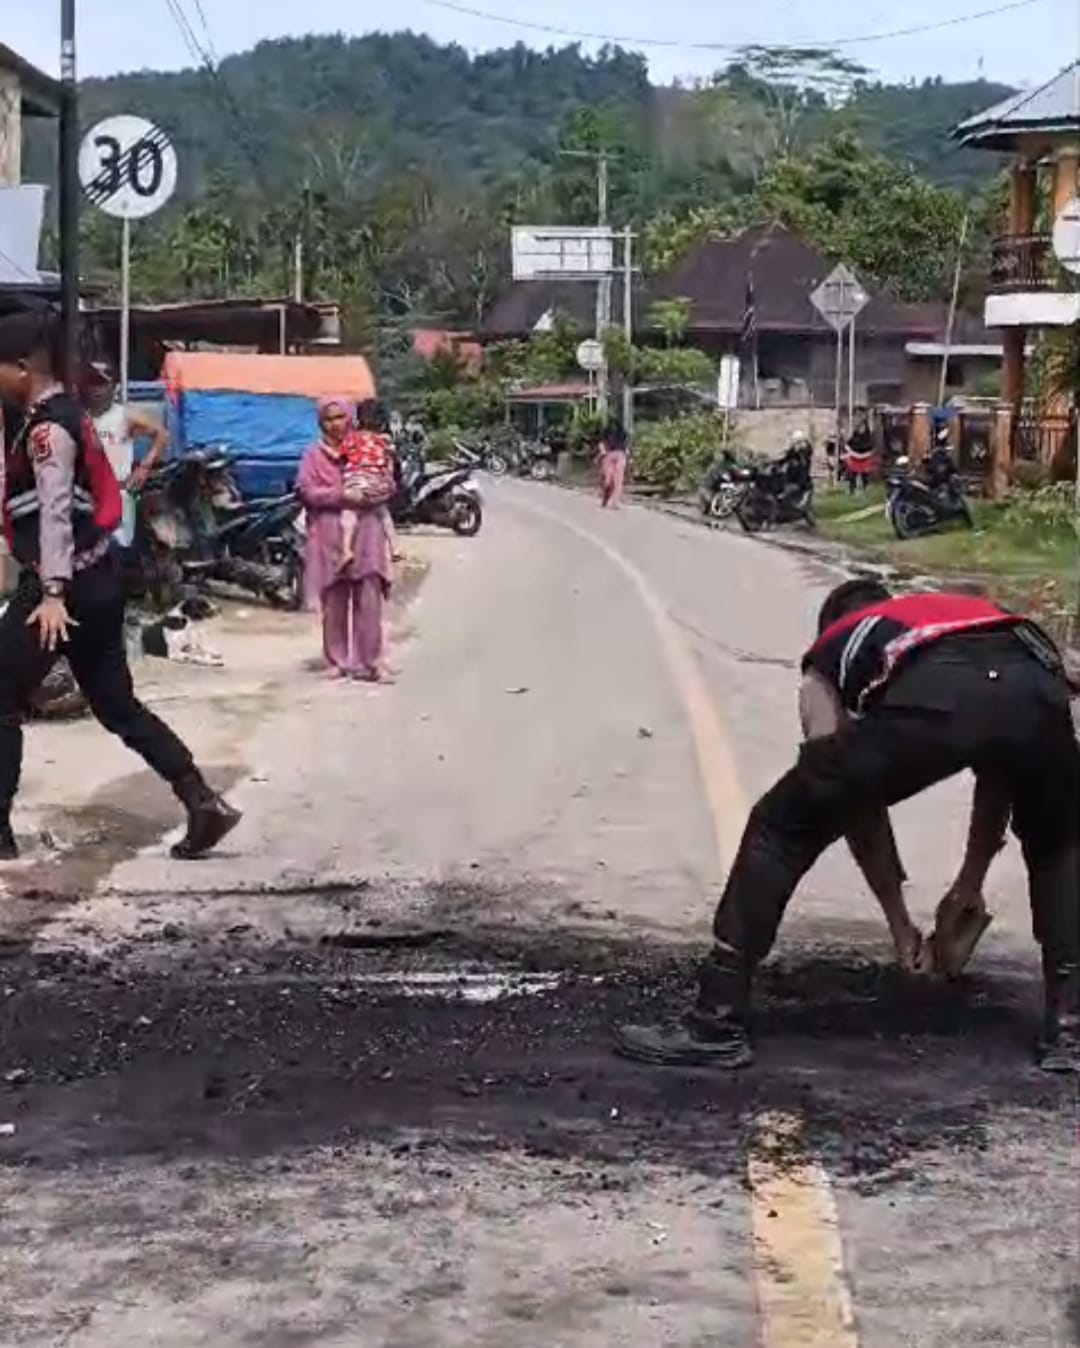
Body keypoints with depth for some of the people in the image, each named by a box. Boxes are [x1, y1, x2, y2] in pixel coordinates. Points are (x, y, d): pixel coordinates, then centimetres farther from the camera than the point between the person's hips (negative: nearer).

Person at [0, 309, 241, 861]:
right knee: (117, 706, 11)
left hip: (67, 584, -10)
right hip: (95, 579, 10)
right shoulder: (61, 417, 17)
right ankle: (203, 803, 5)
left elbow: (56, 512, -22)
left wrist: (52, 593, -27)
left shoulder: (47, 427, -14)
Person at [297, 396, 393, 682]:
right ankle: (337, 662, 7)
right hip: (330, 537, -1)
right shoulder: (315, 455, 8)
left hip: (366, 533, 1)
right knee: (334, 603, 0)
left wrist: (372, 494, -13)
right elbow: (306, 491, -3)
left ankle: (367, 662, -1)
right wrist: (340, 497, -15)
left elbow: (388, 484, 9)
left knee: (369, 601, -5)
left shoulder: (368, 448, 13)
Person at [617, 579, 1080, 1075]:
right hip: (1034, 688, 3)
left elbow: (855, 789, 31)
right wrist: (968, 887, 56)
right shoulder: (970, 613, 47)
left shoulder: (828, 658, 37)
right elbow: (1000, 768, 48)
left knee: (779, 831, 17)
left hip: (925, 699, -3)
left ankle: (716, 1025, 14)